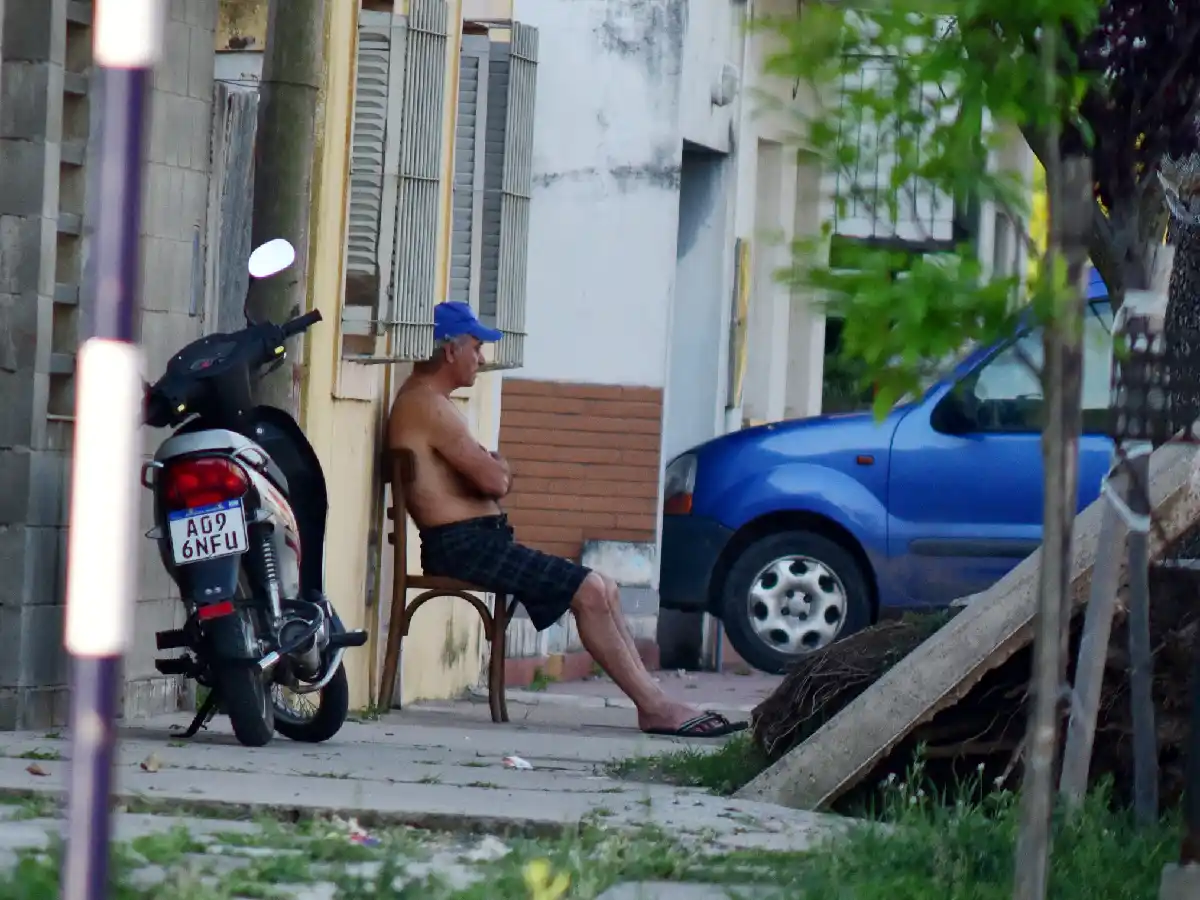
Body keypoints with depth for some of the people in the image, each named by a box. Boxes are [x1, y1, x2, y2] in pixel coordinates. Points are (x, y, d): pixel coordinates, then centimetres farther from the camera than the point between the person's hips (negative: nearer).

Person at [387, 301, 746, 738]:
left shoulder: (430, 402, 23)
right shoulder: (426, 404, -13)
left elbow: (491, 476, 20)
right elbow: (494, 481, -18)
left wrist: (491, 468, -3)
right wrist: (497, 470, 5)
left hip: (478, 541, 11)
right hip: (462, 544, -11)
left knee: (603, 589, 7)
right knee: (589, 591, -17)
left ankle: (654, 701, 1)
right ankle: (655, 708, -14)